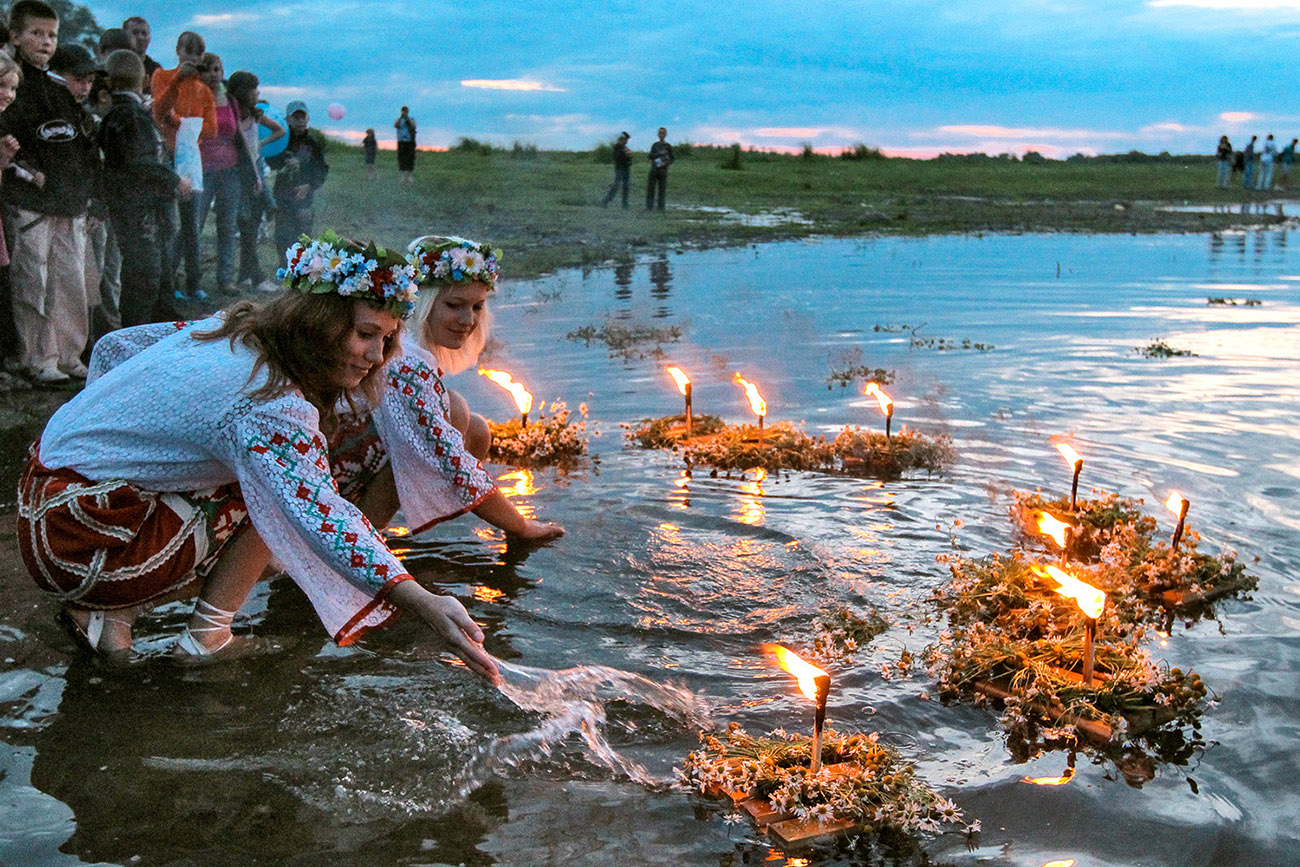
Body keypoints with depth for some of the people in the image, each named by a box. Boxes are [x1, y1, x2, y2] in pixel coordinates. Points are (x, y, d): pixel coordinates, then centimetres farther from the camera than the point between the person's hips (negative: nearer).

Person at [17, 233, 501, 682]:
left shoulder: (232, 329, 3)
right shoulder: (272, 408, -26)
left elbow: (113, 348, 15)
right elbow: (318, 517, -40)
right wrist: (423, 603, -48)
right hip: (81, 546, -9)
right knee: (277, 499, -9)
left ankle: (107, 614, 11)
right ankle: (207, 638, 1)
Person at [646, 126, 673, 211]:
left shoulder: (668, 146, 5)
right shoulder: (654, 145, 13)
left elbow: (671, 159, 5)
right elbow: (650, 156, 3)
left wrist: (665, 163, -15)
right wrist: (660, 153, -12)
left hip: (663, 170, -2)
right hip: (653, 170, 2)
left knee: (662, 190, -4)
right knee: (650, 189, -4)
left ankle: (661, 207, 0)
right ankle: (649, 206, -2)